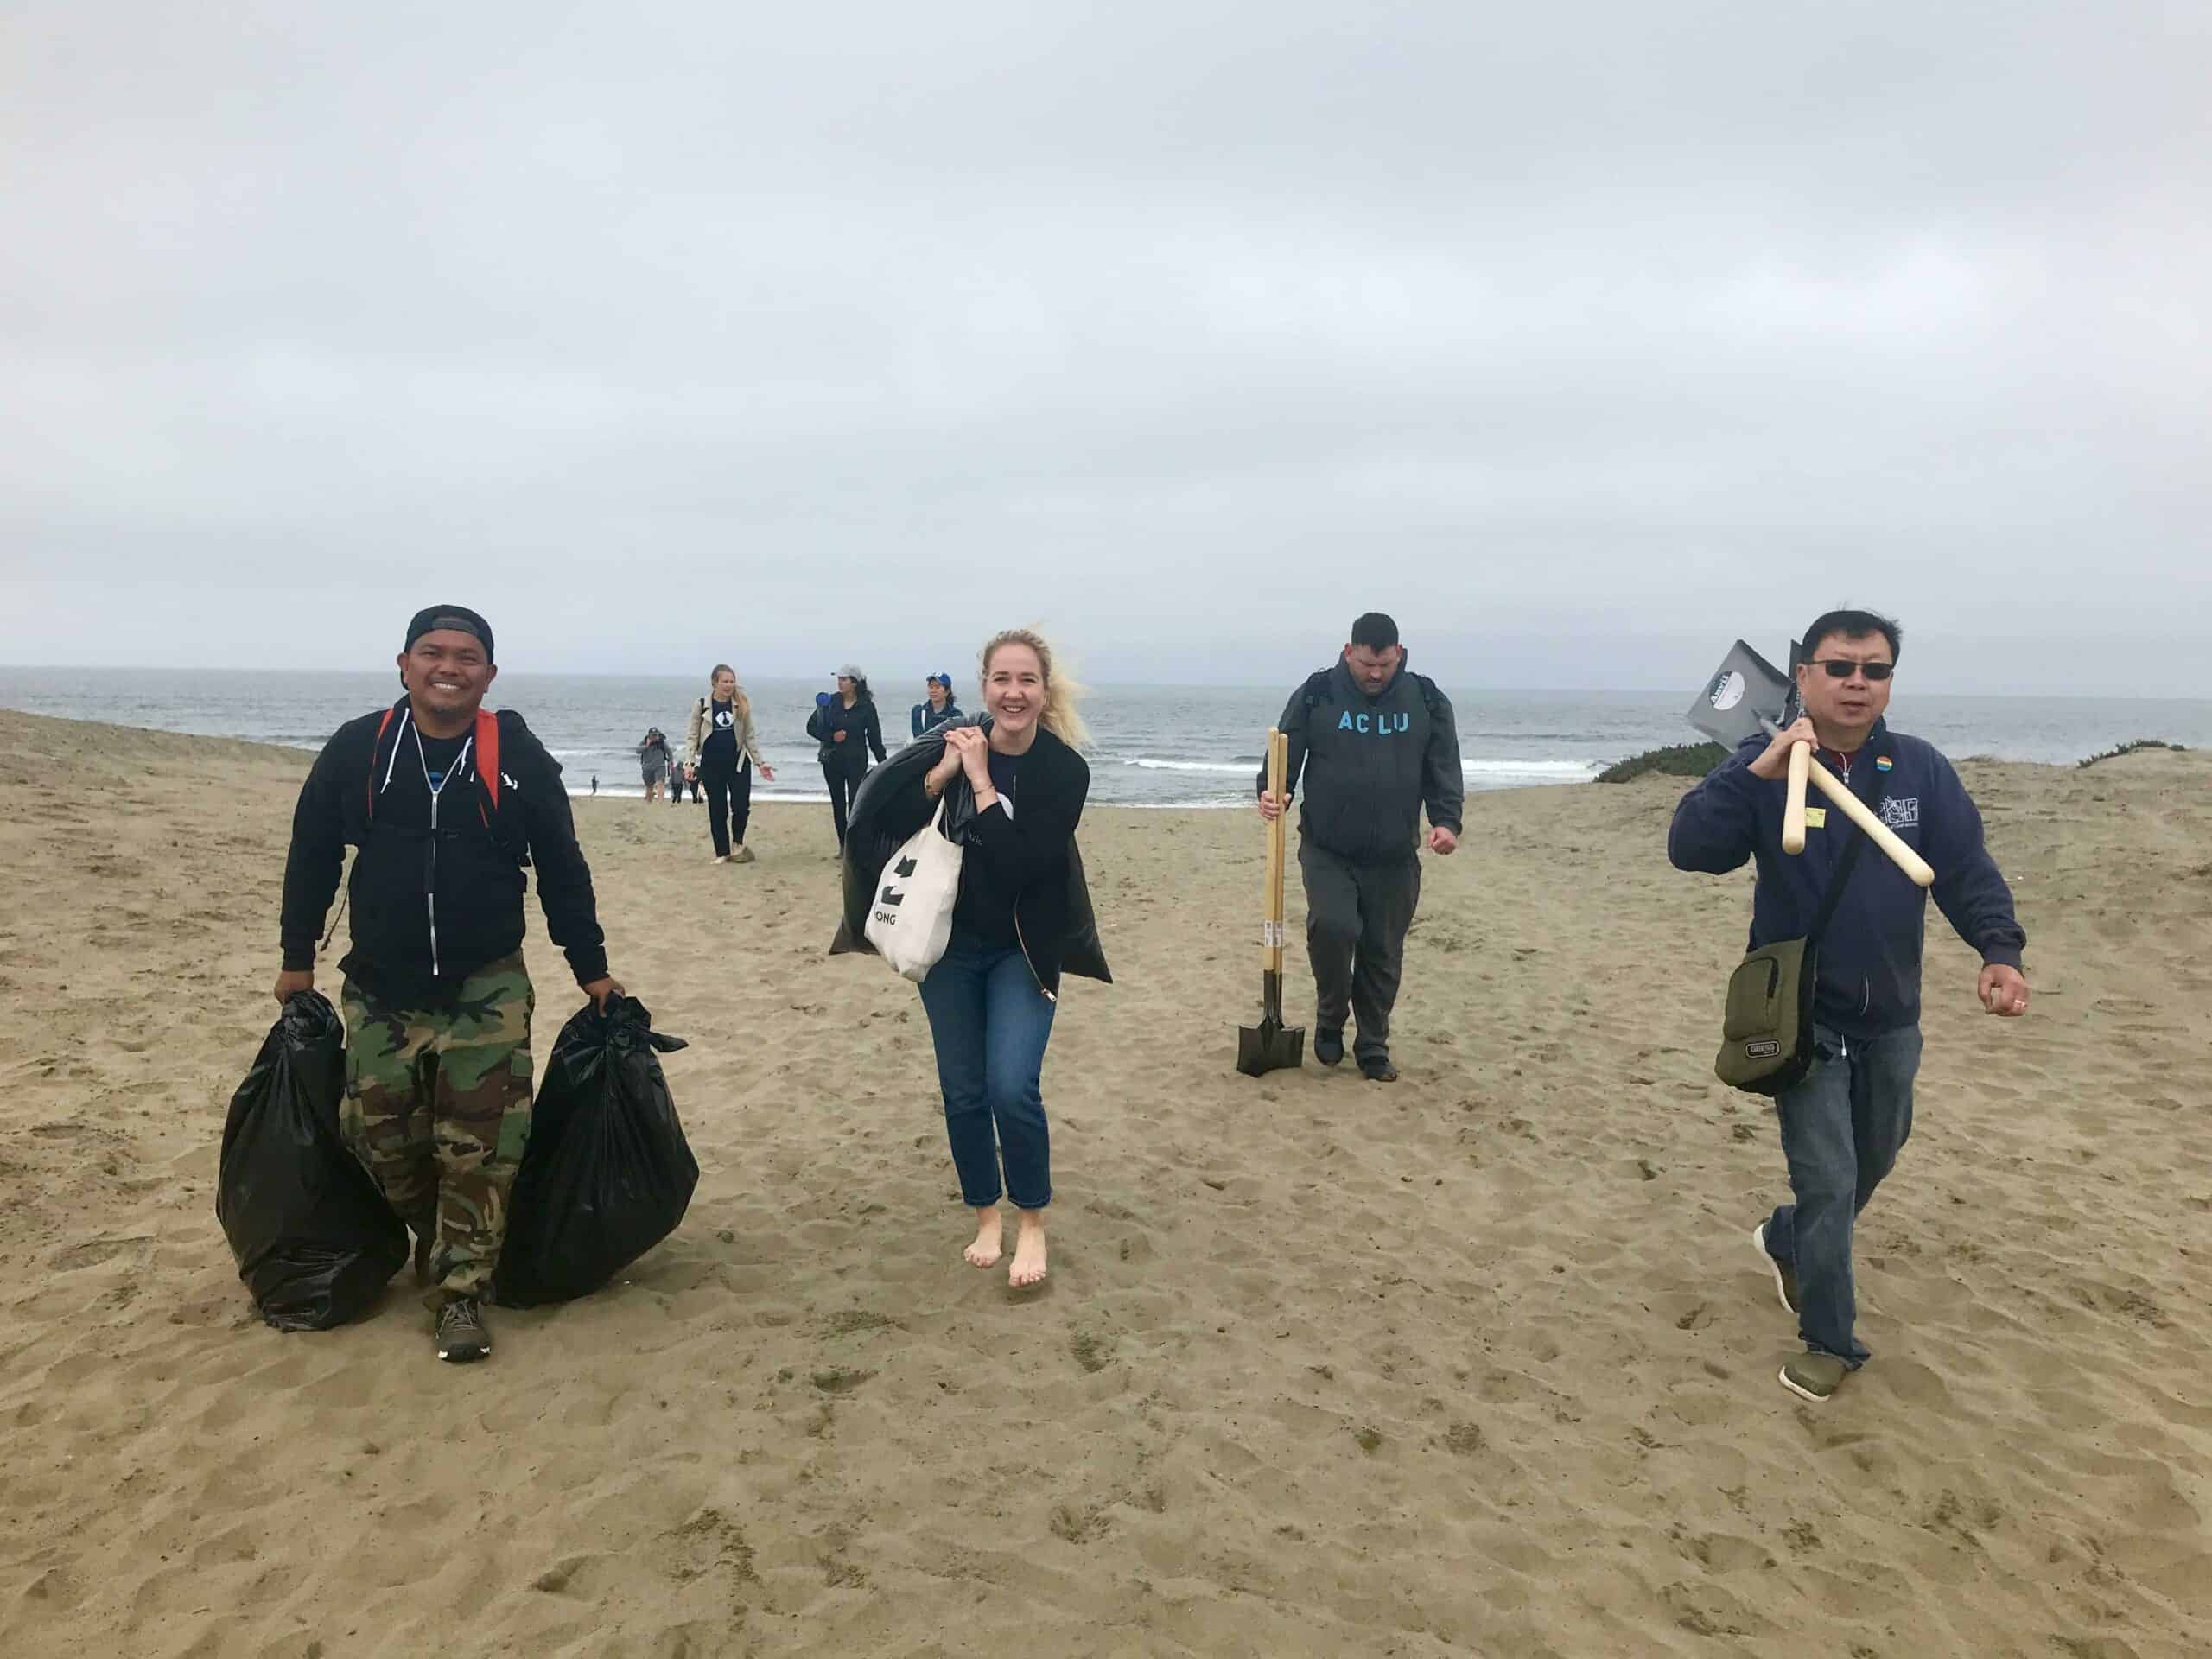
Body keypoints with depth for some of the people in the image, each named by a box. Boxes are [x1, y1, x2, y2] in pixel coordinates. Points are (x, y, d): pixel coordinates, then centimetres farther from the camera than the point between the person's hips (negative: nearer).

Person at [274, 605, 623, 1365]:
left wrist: (592, 970, 5)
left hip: (487, 992, -1)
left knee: (480, 1151, -3)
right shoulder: (355, 750, -2)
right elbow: (311, 857, 9)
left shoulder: (518, 757, -4)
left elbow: (562, 870, 3)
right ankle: (436, 1240, 36)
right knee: (384, 1141, 9)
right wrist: (297, 959, 12)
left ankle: (461, 1290, 12)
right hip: (380, 992, 2)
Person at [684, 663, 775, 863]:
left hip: (738, 762, 1)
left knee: (741, 805, -7)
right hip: (712, 764, -1)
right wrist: (691, 762, -10)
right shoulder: (702, 705, -1)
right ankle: (722, 853, 14)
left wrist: (760, 762, 3)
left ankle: (737, 843, 18)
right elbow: (693, 737, 2)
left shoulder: (742, 704, 3)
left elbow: (750, 736, 8)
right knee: (717, 810, 4)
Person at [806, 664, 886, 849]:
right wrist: (831, 736, -11)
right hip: (832, 760, 3)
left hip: (856, 760, -3)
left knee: (855, 802, -10)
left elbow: (874, 736, 1)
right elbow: (811, 726, 4)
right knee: (838, 803, 10)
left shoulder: (866, 706, -4)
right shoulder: (831, 701, 1)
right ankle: (843, 845, 21)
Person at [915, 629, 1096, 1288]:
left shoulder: (1065, 769, -14)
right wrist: (944, 772, -24)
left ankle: (1032, 1225, 9)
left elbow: (1021, 865, -24)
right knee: (963, 1092, 8)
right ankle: (986, 1216, 27)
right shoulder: (953, 744, -7)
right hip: (950, 943, 3)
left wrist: (981, 782, -23)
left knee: (1012, 1089, -13)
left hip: (1022, 950, -2)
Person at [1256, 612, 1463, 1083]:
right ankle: (1330, 1020, 5)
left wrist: (1446, 820, -11)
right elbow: (1284, 759, 1)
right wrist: (1274, 794, -19)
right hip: (1327, 851, -2)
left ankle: (1373, 1048, 22)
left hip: (1394, 858, 2)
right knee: (1332, 927, -21)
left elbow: (1443, 769, 5)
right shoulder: (1315, 696, -2)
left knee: (1383, 953, 6)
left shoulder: (1427, 701, 3)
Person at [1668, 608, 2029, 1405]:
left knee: (1872, 1160, 22)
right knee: (1828, 1183, -2)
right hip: (1801, 1018, -4)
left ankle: (1785, 1240, 50)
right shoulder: (1762, 764, -10)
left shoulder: (1921, 768, -2)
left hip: (1890, 1019, 5)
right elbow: (1689, 848, -22)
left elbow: (1968, 869, -6)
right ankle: (1830, 1340, 17)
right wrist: (1757, 773, -33)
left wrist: (2000, 950, -23)